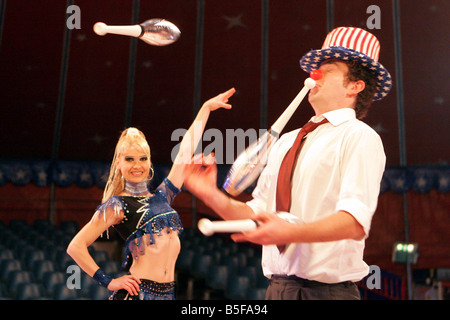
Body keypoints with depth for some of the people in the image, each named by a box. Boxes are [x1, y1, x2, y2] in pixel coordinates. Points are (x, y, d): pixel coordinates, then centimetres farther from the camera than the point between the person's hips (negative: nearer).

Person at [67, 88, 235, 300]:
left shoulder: (161, 196, 13)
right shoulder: (117, 205, -2)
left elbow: (185, 151, 18)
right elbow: (75, 247, -6)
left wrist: (206, 108, 24)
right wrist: (108, 282, -5)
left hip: (168, 292, 6)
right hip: (137, 292, -5)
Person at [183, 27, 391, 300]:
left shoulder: (359, 137, -6)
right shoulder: (287, 141, 14)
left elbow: (355, 220, -20)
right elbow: (256, 211, 11)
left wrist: (290, 232, -32)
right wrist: (212, 196, -4)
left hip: (327, 290, -5)